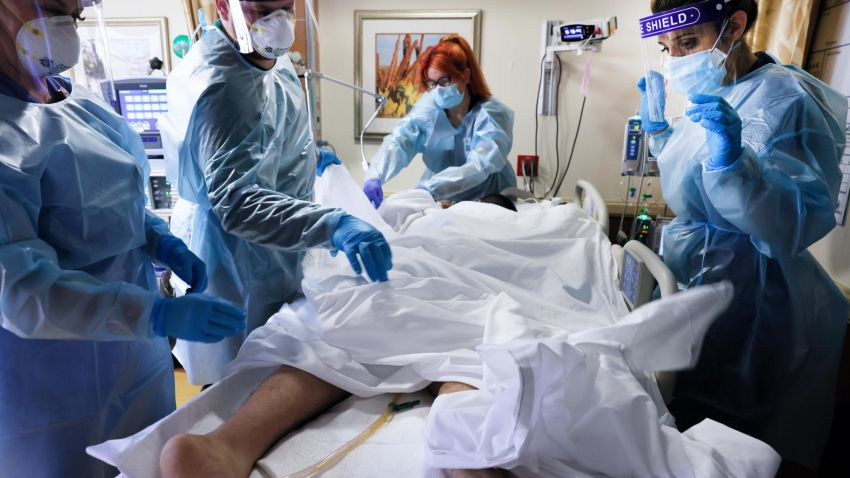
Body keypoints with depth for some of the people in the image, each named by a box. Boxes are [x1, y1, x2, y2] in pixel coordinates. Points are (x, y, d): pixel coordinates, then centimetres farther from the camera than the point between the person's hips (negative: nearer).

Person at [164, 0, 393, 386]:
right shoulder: (217, 86, -28)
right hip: (240, 265, -9)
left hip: (277, 253, 9)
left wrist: (308, 158, 11)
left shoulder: (272, 59, 2)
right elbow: (236, 202, -39)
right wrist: (331, 224, -51)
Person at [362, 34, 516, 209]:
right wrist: (374, 177, -37)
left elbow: (479, 167, -30)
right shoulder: (428, 106, -5)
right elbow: (397, 141, -18)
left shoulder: (493, 114, -16)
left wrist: (429, 189, -43)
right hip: (438, 201, 3)